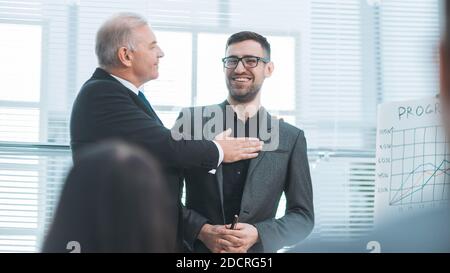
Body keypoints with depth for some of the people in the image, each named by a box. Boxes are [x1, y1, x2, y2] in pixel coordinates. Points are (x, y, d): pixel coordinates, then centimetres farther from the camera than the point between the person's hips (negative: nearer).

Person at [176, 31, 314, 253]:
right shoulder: (191, 120, -3)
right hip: (196, 248, -1)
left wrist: (258, 234, -15)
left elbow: (303, 215, 1)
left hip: (257, 250, 1)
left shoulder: (291, 138, 0)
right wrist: (202, 230, -16)